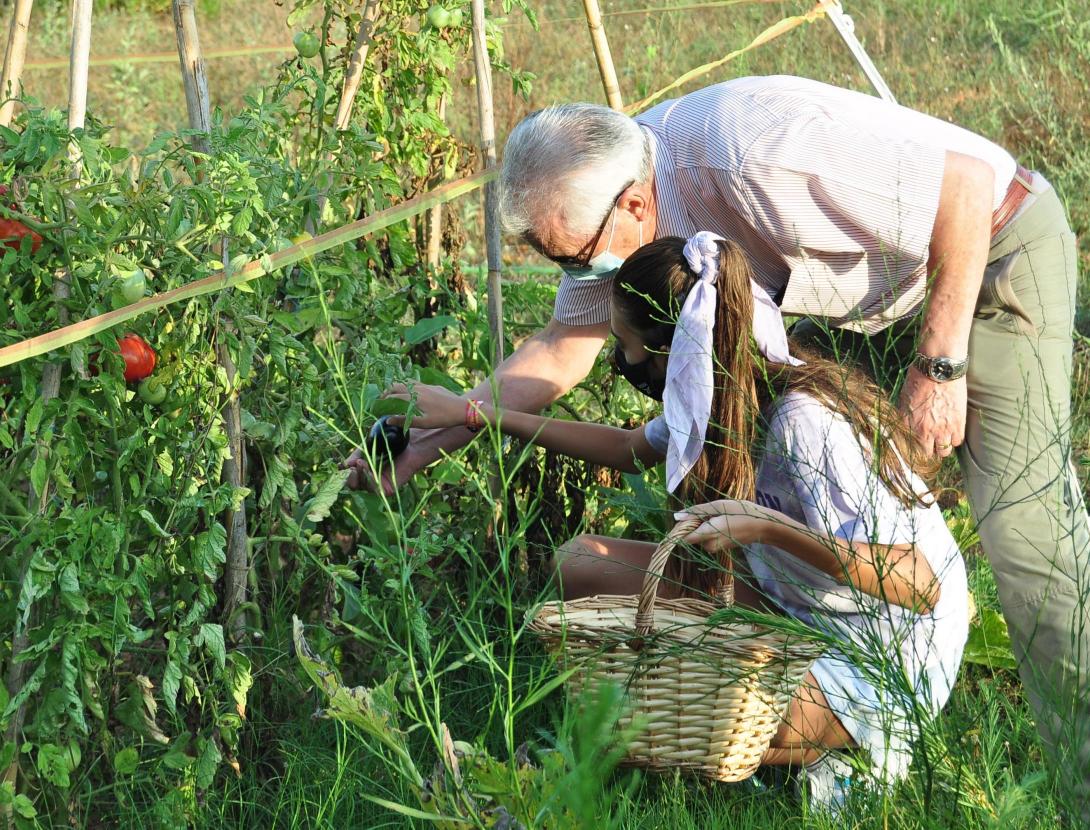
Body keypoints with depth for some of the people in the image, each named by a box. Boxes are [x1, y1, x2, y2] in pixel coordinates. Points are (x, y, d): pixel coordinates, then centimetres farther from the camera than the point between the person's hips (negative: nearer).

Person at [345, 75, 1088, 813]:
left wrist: (939, 365, -24)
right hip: (872, 293, 9)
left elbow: (968, 178, -30)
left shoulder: (753, 158, -36)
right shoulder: (606, 198, -9)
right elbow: (562, 352, 6)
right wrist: (423, 446, 0)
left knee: (1024, 529, -17)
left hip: (991, 251, -8)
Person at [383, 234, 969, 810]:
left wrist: (770, 526, -38)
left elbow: (919, 586, -31)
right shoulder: (729, 392, -1)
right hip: (796, 616, 9)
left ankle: (849, 746, -3)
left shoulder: (803, 421, -27)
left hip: (884, 670, -9)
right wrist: (473, 414, 22)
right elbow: (634, 449, 21)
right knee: (584, 562, 2)